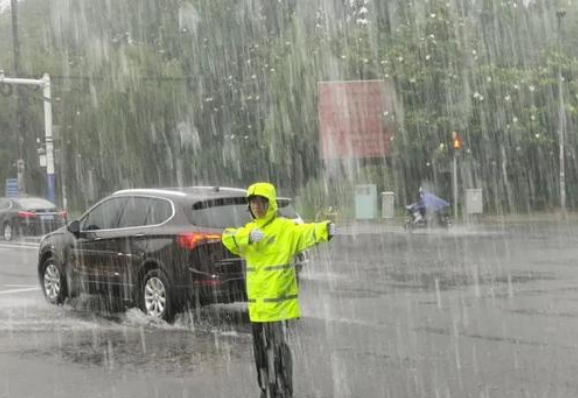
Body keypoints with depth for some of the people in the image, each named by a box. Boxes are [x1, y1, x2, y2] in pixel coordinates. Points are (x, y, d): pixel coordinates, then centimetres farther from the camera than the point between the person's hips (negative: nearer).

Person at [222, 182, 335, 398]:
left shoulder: (285, 227, -8)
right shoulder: (248, 229, 11)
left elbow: (306, 232, -24)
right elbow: (228, 237, -6)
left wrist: (324, 229, -45)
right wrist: (248, 237, -25)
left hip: (278, 299, -6)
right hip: (256, 301, 7)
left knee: (279, 347, -7)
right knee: (260, 348, 14)